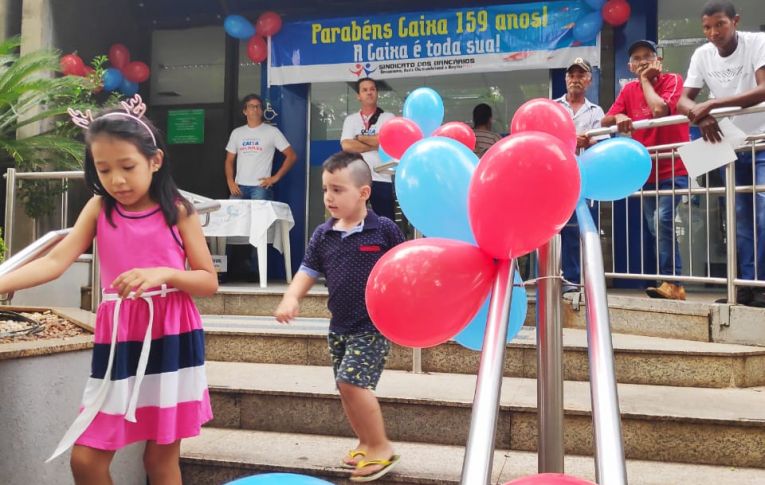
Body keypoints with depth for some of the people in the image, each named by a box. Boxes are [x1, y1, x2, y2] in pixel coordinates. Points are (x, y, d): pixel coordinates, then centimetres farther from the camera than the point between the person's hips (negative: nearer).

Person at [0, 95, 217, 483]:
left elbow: (209, 282, -3)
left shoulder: (177, 211, -4)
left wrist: (162, 273, -21)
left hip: (170, 337, -2)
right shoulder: (99, 210, 2)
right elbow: (55, 262, -11)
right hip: (117, 338, 2)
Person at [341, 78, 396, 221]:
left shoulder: (388, 117, 7)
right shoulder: (350, 119, 13)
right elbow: (347, 145, -3)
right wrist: (375, 144, -5)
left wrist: (359, 137, 0)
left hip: (381, 179, -1)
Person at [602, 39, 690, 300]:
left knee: (662, 220, -21)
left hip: (674, 168, -6)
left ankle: (672, 282, -15)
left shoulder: (673, 80, -7)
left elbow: (659, 110, -25)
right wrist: (618, 117, -21)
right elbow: (605, 121, 2)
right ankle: (671, 283, 12)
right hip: (646, 170, 6)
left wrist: (646, 80, -12)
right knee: (655, 229, 6)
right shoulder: (629, 89, 8)